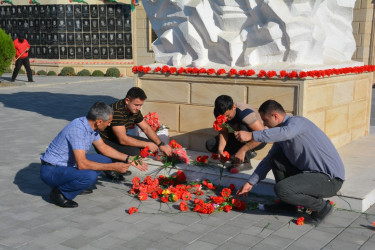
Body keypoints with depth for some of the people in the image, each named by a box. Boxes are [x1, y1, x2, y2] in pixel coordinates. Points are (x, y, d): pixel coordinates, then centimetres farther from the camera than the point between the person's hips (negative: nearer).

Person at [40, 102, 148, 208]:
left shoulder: (91, 126, 0)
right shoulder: (77, 129, -28)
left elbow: (103, 147, 16)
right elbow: (82, 164, -32)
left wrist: (128, 159, 12)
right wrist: (113, 167, -25)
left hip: (68, 164, 9)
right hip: (51, 171, -9)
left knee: (105, 160, 5)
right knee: (90, 176, -32)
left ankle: (76, 185, 13)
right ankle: (59, 193, -8)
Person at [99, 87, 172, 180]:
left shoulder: (135, 110, -2)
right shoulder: (116, 111, -30)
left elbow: (146, 129, 9)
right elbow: (123, 140, -31)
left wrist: (161, 145, -3)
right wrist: (146, 144, -23)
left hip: (119, 138, 9)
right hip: (105, 141, -9)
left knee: (149, 143, -2)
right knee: (134, 152, -30)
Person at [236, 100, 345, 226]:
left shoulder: (297, 121, -14)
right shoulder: (281, 136, 13)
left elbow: (286, 133, -39)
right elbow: (268, 160, 21)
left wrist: (251, 135, -37)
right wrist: (250, 182, 19)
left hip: (330, 179, -9)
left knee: (281, 189, -25)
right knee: (275, 158, 11)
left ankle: (321, 206, -4)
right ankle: (288, 204, 16)